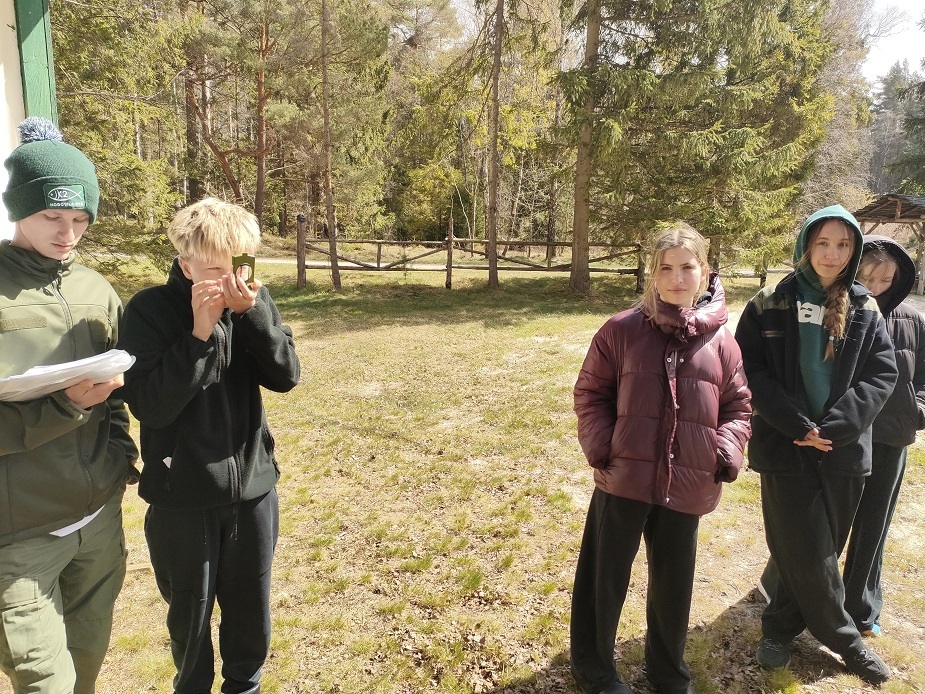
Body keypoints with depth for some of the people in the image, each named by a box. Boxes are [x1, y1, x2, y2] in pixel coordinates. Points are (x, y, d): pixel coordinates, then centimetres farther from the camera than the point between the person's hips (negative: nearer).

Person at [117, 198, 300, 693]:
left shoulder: (254, 301, -3)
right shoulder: (150, 309, -12)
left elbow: (285, 376, -11)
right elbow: (149, 405, -19)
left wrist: (252, 312, -23)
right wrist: (199, 331, -26)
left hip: (254, 487, 3)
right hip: (182, 498, -2)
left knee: (250, 612, 18)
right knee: (190, 616, 17)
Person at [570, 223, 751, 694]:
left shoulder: (721, 341, 1)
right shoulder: (622, 330, -5)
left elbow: (738, 406, 8)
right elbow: (589, 393, -1)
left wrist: (726, 455, -6)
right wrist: (601, 448, -11)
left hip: (687, 488, 2)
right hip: (623, 479, -2)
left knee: (674, 585, 18)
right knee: (605, 580, 12)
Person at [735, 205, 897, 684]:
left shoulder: (865, 310, 5)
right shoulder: (769, 305, -3)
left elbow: (881, 375, -2)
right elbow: (751, 371, -6)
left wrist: (835, 427, -15)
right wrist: (798, 425, -15)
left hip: (844, 449, 3)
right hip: (785, 447, -2)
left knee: (809, 551, 11)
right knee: (810, 555, 2)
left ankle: (780, 627, 30)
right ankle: (845, 640, 24)